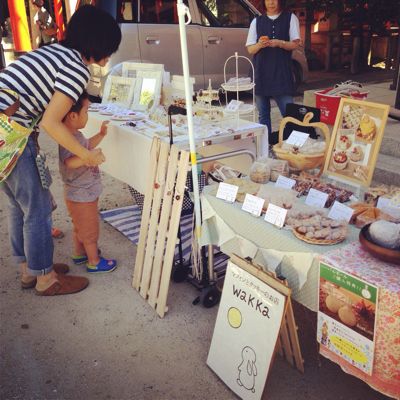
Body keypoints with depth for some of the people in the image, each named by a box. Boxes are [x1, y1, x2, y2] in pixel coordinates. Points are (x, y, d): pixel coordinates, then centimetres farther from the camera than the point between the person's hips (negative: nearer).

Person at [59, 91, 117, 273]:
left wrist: (101, 135, 15)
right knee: (90, 231, 8)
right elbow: (70, 162, -47)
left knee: (80, 227, 26)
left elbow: (85, 146, 23)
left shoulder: (75, 135, 3)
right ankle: (94, 262, 25)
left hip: (82, 193, 10)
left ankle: (79, 254, 44)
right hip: (82, 196, -10)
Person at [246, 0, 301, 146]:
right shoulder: (256, 21, 12)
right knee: (263, 113, 5)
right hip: (261, 73, 2)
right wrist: (259, 45, -13)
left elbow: (295, 44, 1)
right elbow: (250, 49, 9)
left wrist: (279, 43, -17)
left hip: (282, 73, -2)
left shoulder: (290, 18, 8)